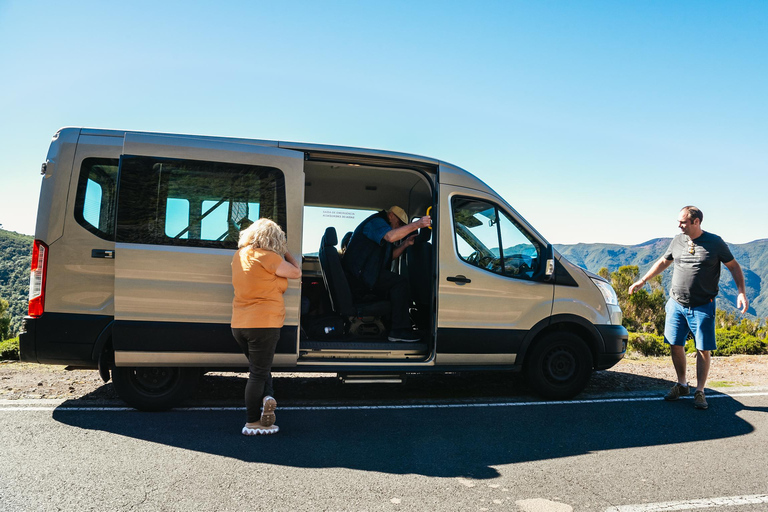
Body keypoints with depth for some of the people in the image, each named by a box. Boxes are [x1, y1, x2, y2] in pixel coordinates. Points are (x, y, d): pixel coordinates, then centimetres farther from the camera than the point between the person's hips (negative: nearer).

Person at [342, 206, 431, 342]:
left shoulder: (381, 224, 28)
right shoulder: (376, 221, -6)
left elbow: (391, 255, 24)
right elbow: (390, 236, -29)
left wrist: (405, 244, 8)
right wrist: (417, 224, -31)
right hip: (359, 274, -11)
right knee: (400, 282, -19)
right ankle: (399, 331, -20)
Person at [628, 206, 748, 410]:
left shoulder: (715, 243, -5)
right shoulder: (677, 241, 5)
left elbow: (734, 267, 2)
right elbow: (663, 262, 18)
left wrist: (742, 292, -8)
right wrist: (643, 281, 18)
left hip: (702, 307, -3)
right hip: (676, 304, 4)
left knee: (704, 350, -1)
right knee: (676, 345, 7)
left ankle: (699, 391, 13)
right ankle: (681, 385, 24)